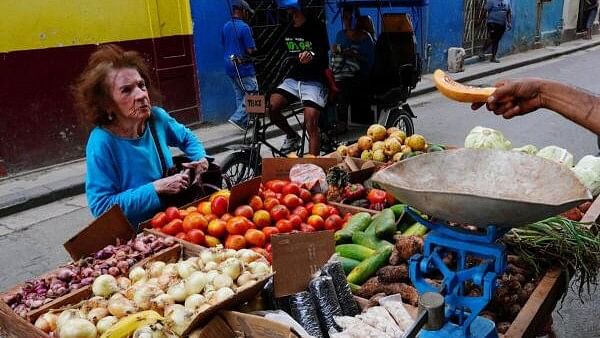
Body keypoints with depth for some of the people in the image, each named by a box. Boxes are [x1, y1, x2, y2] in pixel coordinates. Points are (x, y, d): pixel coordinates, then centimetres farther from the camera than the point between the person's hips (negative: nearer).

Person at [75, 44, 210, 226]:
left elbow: (187, 137, 19)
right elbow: (101, 207, -21)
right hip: (134, 233, -5)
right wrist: (156, 188, -23)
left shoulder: (157, 117, -4)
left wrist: (200, 158, -1)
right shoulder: (102, 142, -20)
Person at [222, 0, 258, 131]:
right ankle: (237, 118, -10)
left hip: (230, 66, 8)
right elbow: (251, 50, -16)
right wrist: (255, 50, 5)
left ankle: (244, 122, 16)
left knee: (239, 94, 14)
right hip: (243, 66, -8)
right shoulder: (244, 27, -15)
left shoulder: (225, 27, 9)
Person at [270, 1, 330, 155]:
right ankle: (292, 136, 7)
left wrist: (311, 55, -42)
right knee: (270, 106, -19)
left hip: (314, 80, -5)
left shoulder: (316, 26, -7)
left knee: (311, 125, -17)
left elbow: (323, 53, -17)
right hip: (293, 78, 5)